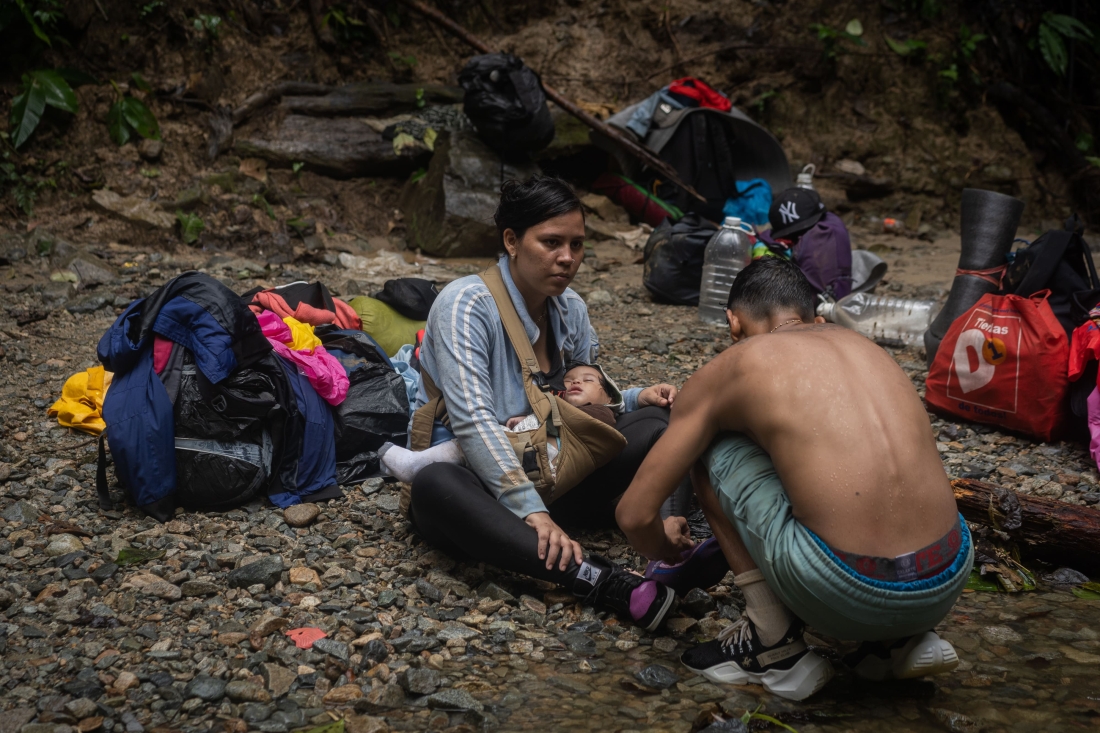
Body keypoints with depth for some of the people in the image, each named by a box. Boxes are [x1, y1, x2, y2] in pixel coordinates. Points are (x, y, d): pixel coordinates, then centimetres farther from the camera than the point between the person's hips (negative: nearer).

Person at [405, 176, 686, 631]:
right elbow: (472, 421, -28)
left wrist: (637, 398, -8)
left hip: (547, 474, 6)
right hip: (469, 478, -6)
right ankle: (598, 582, -49)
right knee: (434, 487, -42)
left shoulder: (570, 309, 4)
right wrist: (532, 512, -37)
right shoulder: (467, 304, -17)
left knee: (655, 422, -9)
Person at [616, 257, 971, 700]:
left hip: (845, 596, -5)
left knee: (713, 447, 15)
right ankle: (904, 640, 18)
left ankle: (775, 648, 14)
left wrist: (665, 551, 33)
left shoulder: (726, 370, 7)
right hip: (949, 585, 6)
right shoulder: (865, 346, 22)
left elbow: (635, 514, 9)